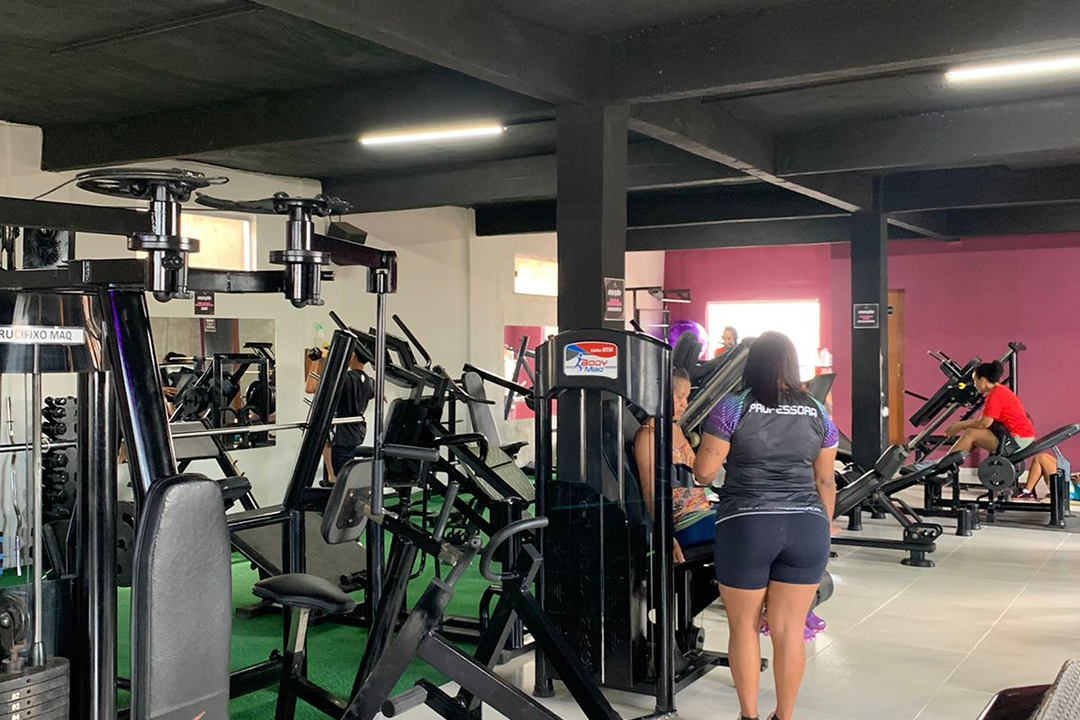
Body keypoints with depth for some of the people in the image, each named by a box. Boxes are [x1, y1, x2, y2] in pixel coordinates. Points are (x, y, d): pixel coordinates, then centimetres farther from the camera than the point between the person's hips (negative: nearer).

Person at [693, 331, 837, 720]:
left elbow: (703, 472, -3)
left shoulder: (732, 408, -3)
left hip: (746, 526, -3)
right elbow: (825, 482, 11)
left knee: (744, 625, 11)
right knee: (790, 628, 10)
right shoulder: (818, 413, 8)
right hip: (807, 526, 3)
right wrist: (824, 531, 22)